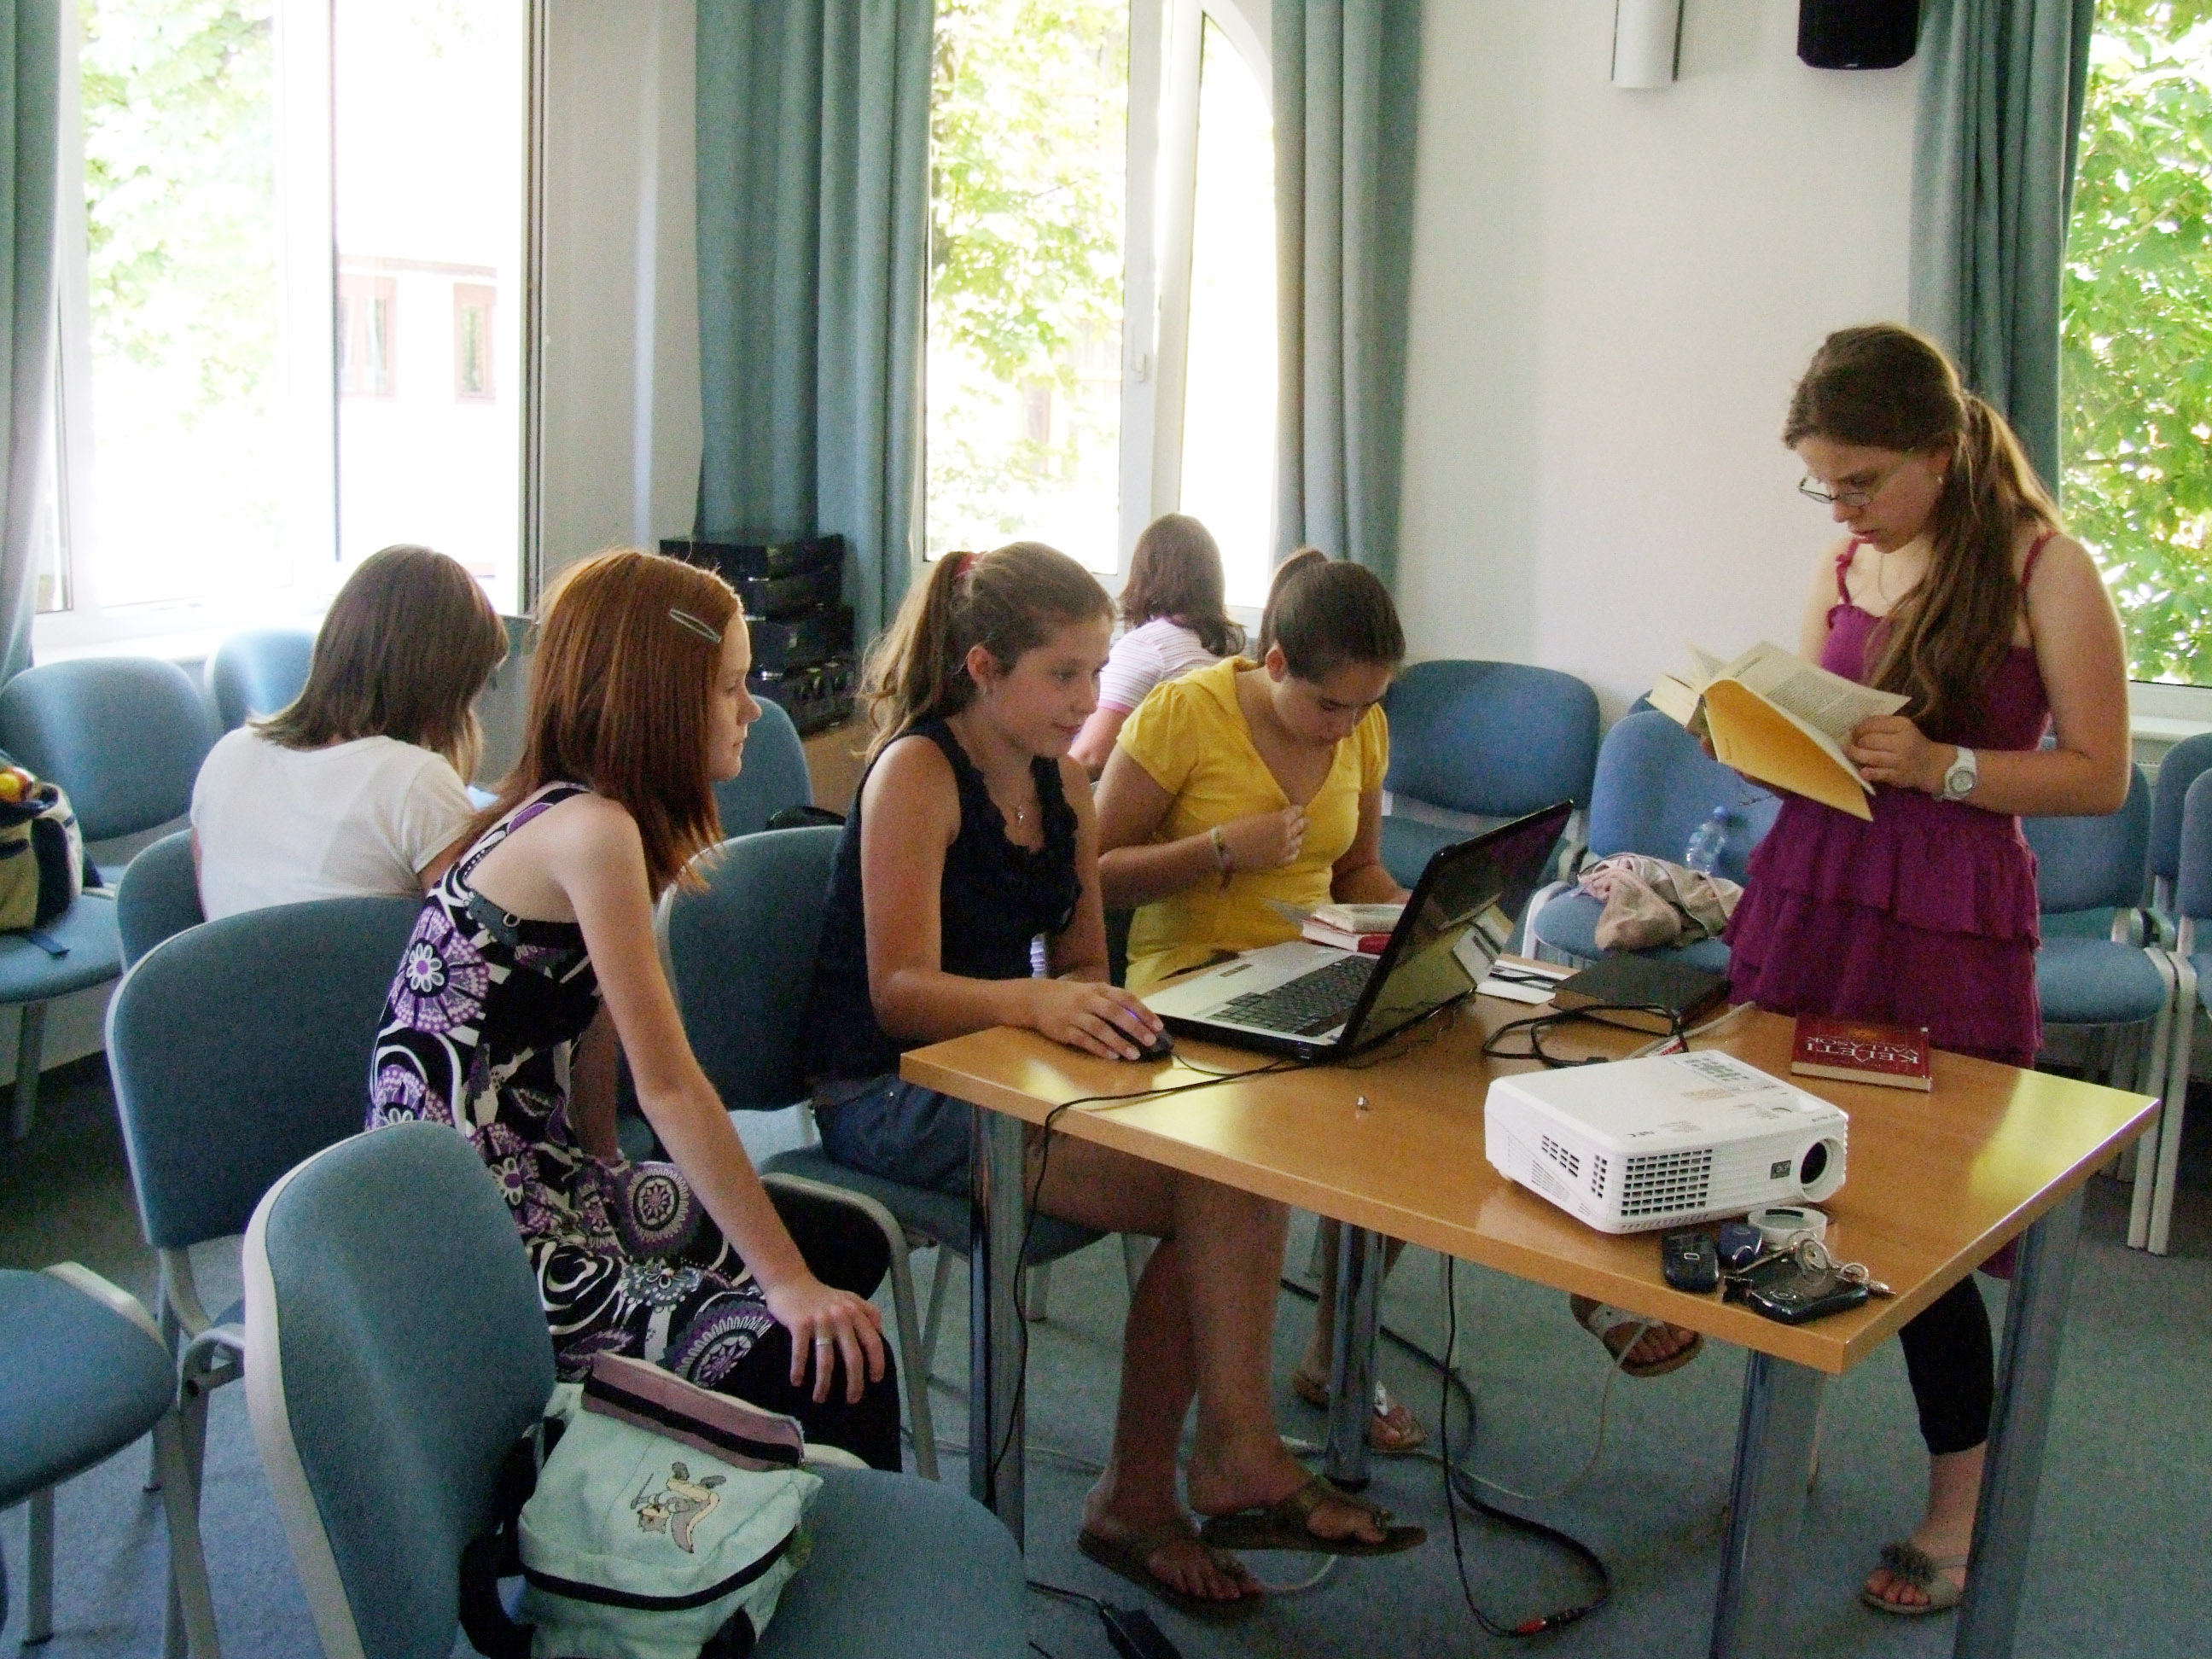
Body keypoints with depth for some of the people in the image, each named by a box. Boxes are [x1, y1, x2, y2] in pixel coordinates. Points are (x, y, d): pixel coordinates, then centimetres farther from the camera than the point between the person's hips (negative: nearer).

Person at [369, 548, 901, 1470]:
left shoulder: (565, 814, 10)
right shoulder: (592, 832, -20)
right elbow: (668, 1085, -21)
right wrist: (790, 1284, -18)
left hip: (532, 1181, 10)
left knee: (848, 1245, 13)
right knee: (835, 1364, -16)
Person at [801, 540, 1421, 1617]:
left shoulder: (1065, 787, 9)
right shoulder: (917, 773, -13)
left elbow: (1083, 965, 12)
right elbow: (900, 991, -21)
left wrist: (1095, 1010, -12)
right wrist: (1037, 1001, -39)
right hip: (890, 1099, -7)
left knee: (1233, 1177, -18)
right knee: (1223, 1188, -23)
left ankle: (1136, 1499, -5)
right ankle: (1237, 1459, -5)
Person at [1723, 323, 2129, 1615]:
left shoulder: (2043, 570, -6)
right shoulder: (1847, 562, 11)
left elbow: (2101, 775, -6)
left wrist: (1938, 766, -19)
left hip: (1952, 927, -5)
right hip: (1811, 894, 5)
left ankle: (1961, 1510, 19)